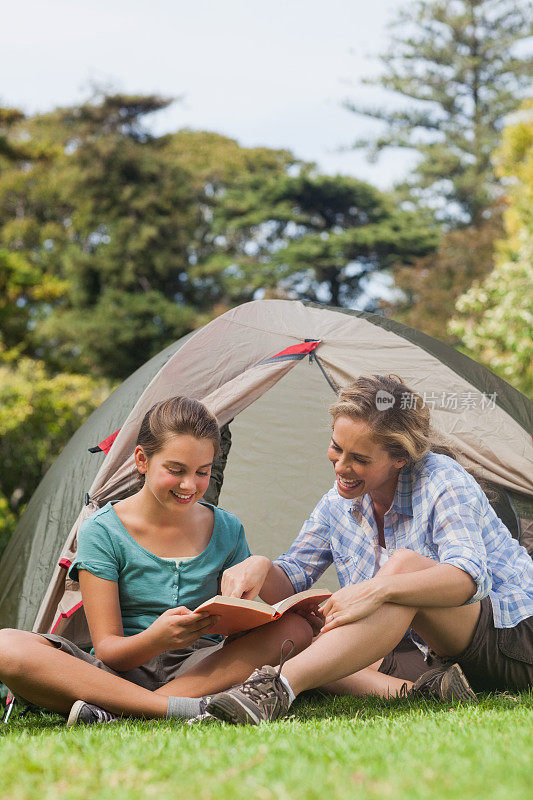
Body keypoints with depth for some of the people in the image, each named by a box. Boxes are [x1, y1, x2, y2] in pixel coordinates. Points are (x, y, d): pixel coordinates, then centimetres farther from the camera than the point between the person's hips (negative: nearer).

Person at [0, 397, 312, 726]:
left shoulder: (227, 530, 6)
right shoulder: (102, 532, -4)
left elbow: (242, 634, 9)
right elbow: (106, 650, -8)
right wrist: (155, 640, -30)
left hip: (200, 671, 3)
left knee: (296, 625, -24)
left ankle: (119, 710, -30)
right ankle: (184, 708, -38)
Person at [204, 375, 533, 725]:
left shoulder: (443, 482, -16)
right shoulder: (338, 505, 3)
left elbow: (469, 577, -32)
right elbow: (289, 583, 7)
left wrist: (379, 588, -46)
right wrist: (260, 567, -18)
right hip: (433, 653, 6)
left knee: (405, 565, -35)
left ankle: (279, 687, -43)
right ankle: (417, 692, -32)